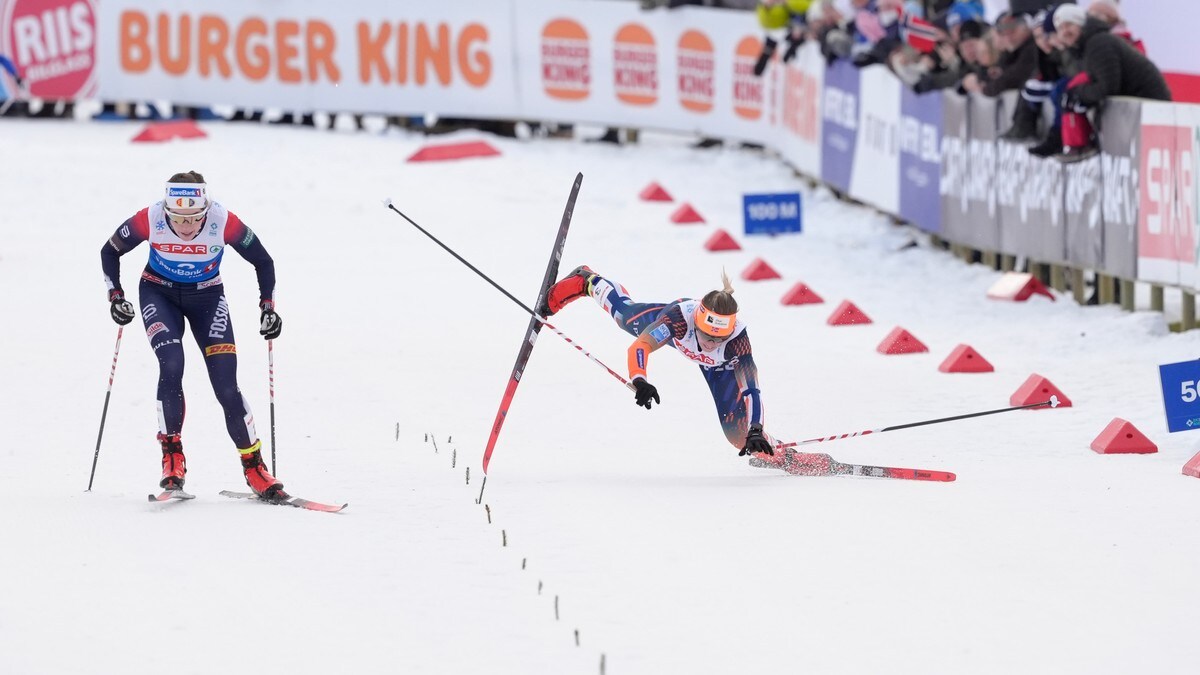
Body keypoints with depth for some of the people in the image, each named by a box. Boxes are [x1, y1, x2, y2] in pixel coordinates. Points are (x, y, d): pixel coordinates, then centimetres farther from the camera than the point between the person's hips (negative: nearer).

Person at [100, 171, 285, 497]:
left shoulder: (224, 222, -28)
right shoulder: (149, 220, -27)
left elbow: (263, 261, -10)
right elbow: (110, 251, -8)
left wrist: (268, 307, -14)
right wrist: (115, 297, -15)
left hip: (206, 296, 0)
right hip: (159, 293, 0)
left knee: (226, 386, -10)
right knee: (171, 366, -24)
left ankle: (254, 466, 2)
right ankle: (172, 456, -11)